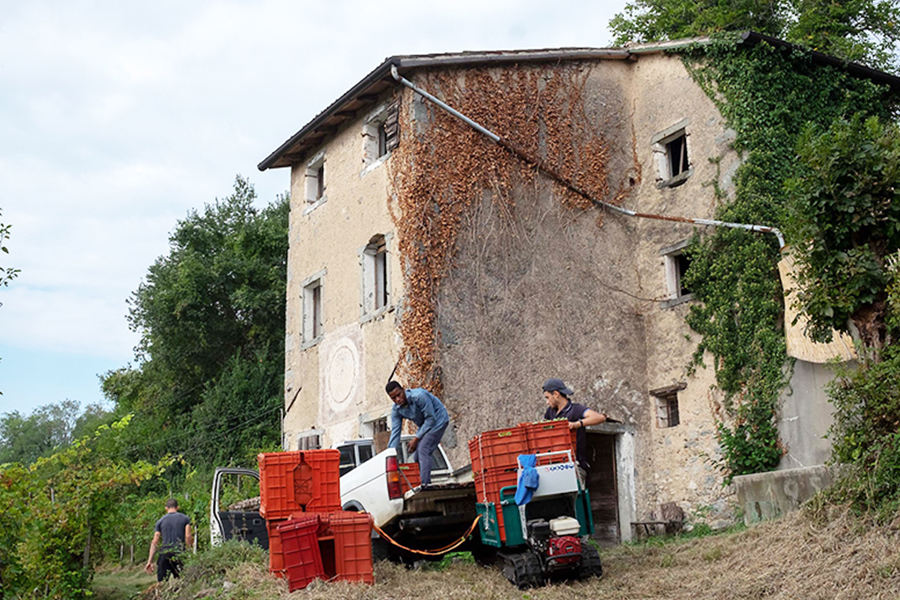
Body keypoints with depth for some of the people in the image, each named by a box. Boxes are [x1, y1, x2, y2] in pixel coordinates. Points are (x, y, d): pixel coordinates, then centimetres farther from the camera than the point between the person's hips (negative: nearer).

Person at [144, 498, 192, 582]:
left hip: (164, 554, 1)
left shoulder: (161, 521, 9)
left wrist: (150, 561, 6)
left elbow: (154, 542, 5)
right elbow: (188, 536, -4)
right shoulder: (185, 518, 6)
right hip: (179, 554, -1)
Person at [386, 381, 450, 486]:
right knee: (418, 455, 3)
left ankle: (425, 484, -28)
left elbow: (431, 419, -24)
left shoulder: (419, 396, -30)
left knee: (423, 449, -23)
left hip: (438, 419, -8)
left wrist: (416, 438, -22)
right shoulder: (396, 410, -9)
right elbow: (395, 432, -6)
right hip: (424, 425, 8)